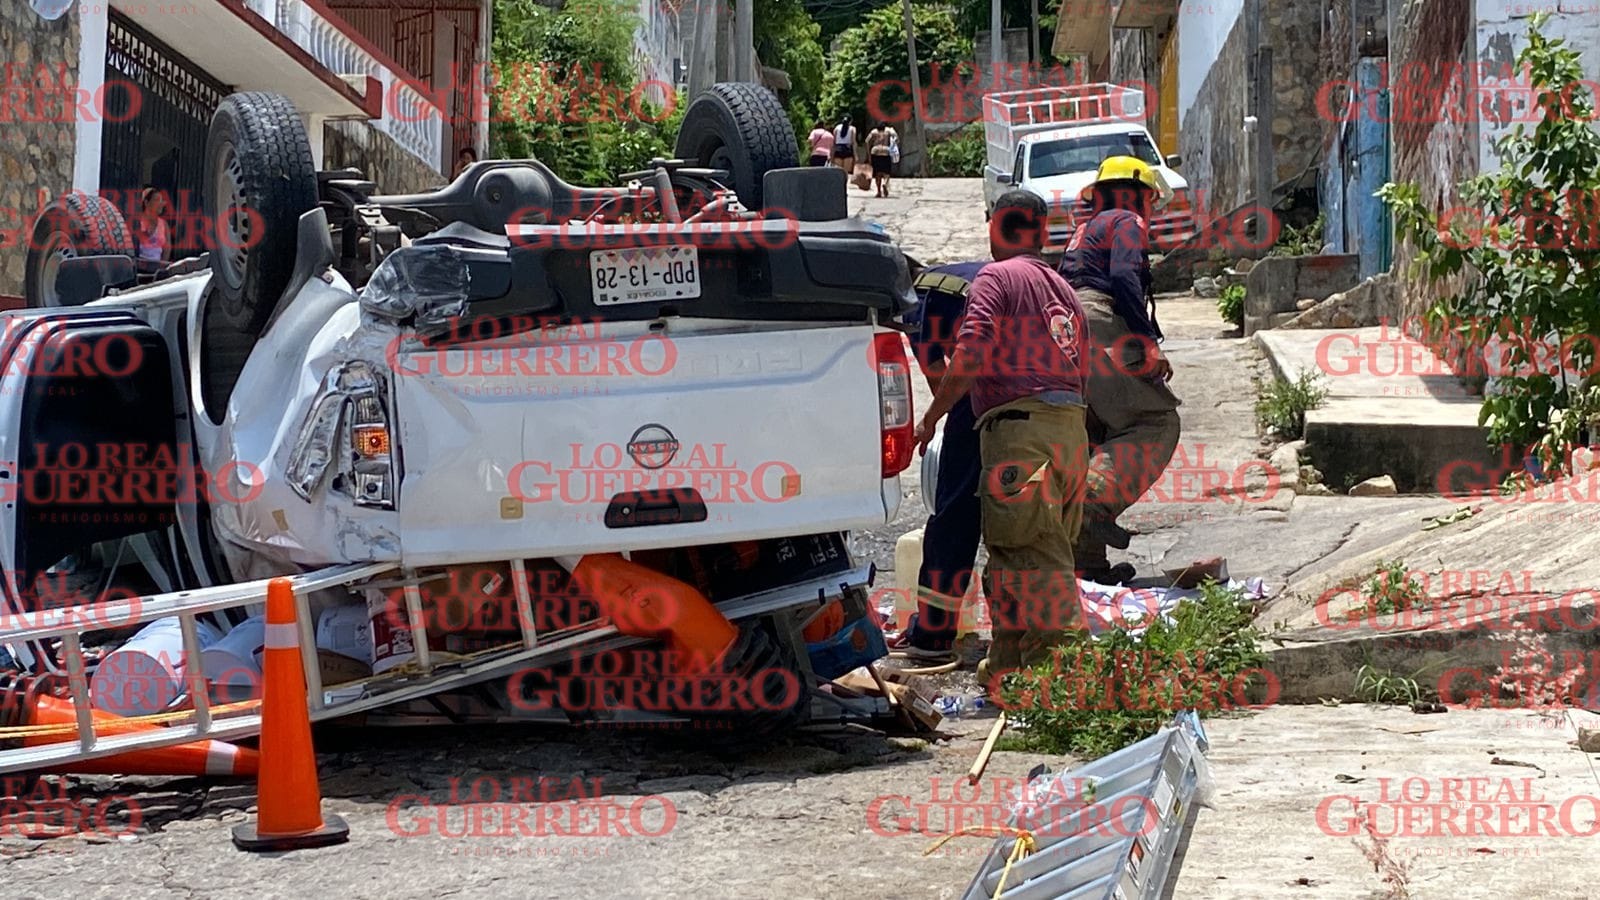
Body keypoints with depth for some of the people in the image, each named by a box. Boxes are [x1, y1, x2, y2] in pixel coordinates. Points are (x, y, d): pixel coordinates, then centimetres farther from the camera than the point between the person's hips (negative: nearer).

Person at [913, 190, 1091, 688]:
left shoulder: (996, 277, 1)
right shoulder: (1063, 290, 25)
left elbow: (970, 356, -13)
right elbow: (1081, 372, 20)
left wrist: (931, 417, -5)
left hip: (1019, 427, -8)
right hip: (1071, 426, 8)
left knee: (1037, 559, -9)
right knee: (1012, 557, 15)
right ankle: (1005, 670, 21)